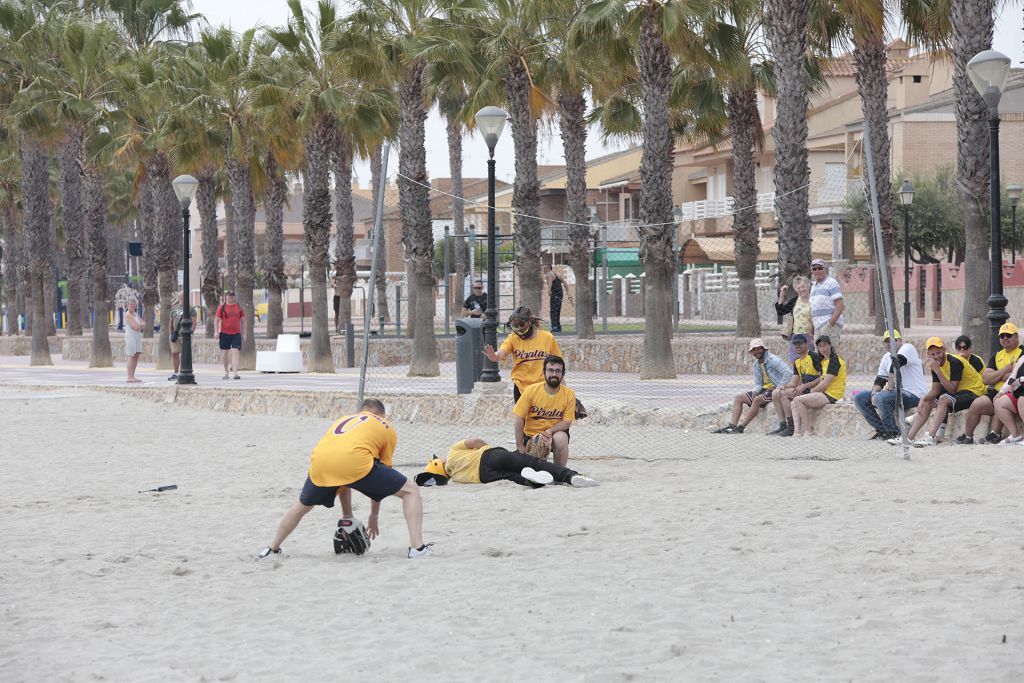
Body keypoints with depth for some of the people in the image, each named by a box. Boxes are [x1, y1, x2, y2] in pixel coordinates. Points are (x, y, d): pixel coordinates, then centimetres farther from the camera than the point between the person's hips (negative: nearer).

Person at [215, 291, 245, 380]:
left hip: (236, 334, 0)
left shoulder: (239, 308, 8)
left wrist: (244, 334, 8)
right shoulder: (222, 307, 4)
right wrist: (217, 331, -9)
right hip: (224, 334, 0)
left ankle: (235, 373, -18)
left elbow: (243, 321, 12)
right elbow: (217, 320, 4)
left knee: (235, 352, -12)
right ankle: (226, 372, 21)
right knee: (225, 353, 7)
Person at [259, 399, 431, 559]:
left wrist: (347, 516, 45)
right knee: (410, 491, 10)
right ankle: (417, 548, -3)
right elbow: (380, 484, 26)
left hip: (319, 462, 4)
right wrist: (373, 517, 36)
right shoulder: (387, 429, 27)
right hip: (356, 461, -4)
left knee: (302, 506, 33)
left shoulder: (343, 420, 38)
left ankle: (272, 549, 41)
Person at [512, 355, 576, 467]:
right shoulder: (531, 390, -13)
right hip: (532, 435, 0)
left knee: (561, 438, -35)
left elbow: (567, 422, -8)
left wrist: (549, 432, -26)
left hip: (555, 433, 0)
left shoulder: (569, 394, -10)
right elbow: (518, 418, -9)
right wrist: (520, 446, -10)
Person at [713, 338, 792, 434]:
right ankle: (732, 425, -15)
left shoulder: (773, 360, -13)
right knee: (738, 398, 0)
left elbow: (787, 372, -23)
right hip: (764, 390, 9)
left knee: (757, 400, -34)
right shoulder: (756, 365, 13)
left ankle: (741, 427, -31)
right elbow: (758, 384, 15)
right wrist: (755, 391, -8)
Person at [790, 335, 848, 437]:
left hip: (832, 395, -10)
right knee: (794, 404, 4)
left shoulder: (834, 360, -12)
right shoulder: (824, 361, 19)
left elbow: (825, 383, -16)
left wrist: (812, 391, -5)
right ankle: (797, 432, -12)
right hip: (825, 393, 10)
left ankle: (809, 430, -13)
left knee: (798, 400, -20)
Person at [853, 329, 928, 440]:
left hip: (914, 394, -9)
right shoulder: (886, 357, 17)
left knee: (881, 398, -34)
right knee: (859, 398, 4)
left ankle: (894, 433, -18)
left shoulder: (907, 348, -9)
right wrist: (873, 394, -8)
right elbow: (880, 380, 11)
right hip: (896, 392, 9)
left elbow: (895, 365, -27)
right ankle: (882, 430, 1)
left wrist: (889, 388, -26)